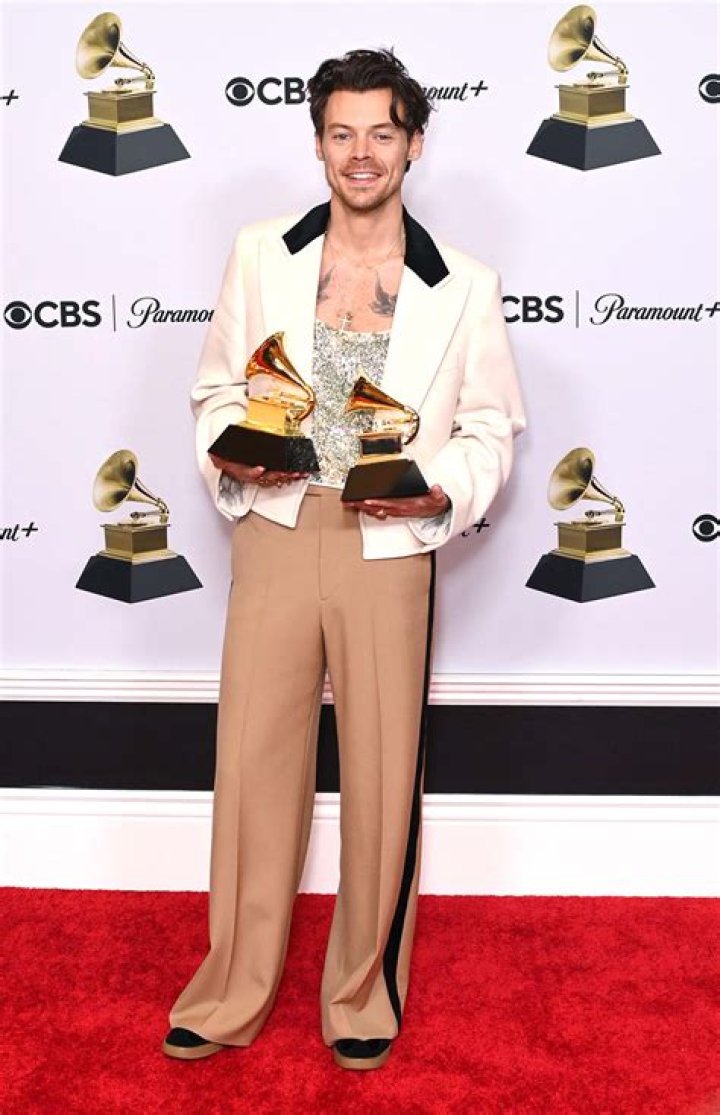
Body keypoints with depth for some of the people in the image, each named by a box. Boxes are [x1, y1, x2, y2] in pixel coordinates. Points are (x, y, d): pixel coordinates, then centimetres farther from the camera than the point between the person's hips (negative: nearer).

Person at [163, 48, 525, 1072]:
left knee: (384, 775, 8)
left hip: (390, 549, -1)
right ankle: (233, 996, 26)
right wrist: (233, 455, -9)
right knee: (254, 761, 7)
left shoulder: (465, 286, 1)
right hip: (275, 535, 1)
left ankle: (365, 995, 29)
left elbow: (492, 428, 6)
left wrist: (442, 490, -13)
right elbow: (218, 388, 11)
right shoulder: (261, 256, 6)